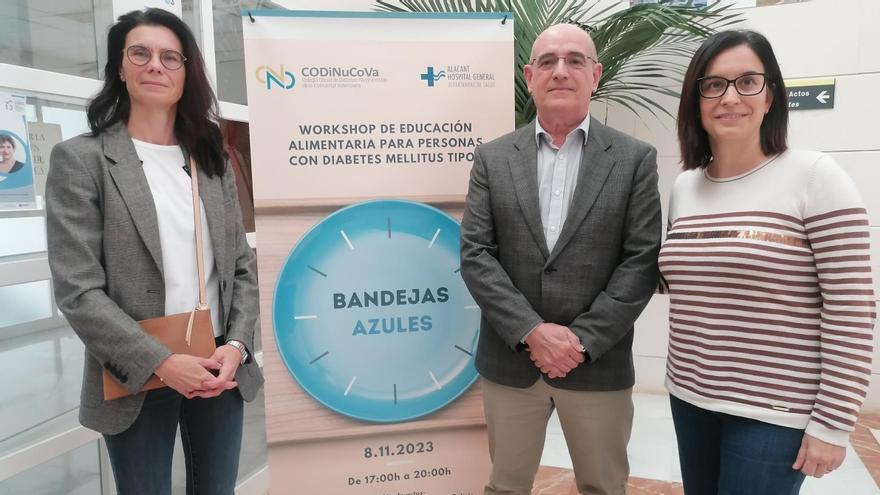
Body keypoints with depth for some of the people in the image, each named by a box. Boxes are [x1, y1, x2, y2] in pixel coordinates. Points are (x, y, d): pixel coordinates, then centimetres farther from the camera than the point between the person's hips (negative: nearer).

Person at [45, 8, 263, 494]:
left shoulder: (212, 160, 7)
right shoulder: (81, 158, -4)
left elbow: (242, 267, 6)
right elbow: (77, 290, -10)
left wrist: (237, 345, -8)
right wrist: (160, 362, -17)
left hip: (220, 368, 4)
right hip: (138, 377, -3)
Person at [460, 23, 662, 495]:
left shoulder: (635, 159, 0)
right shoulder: (492, 158, 2)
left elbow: (642, 260, -6)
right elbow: (475, 255, -4)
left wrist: (582, 339, -13)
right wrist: (532, 331, -14)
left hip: (599, 365, 0)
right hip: (509, 362, 1)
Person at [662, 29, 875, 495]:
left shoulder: (814, 176, -11)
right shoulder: (684, 186, 4)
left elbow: (851, 310, -12)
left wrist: (832, 423, -12)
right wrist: (684, 379, 8)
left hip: (774, 411, -5)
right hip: (690, 397, 5)